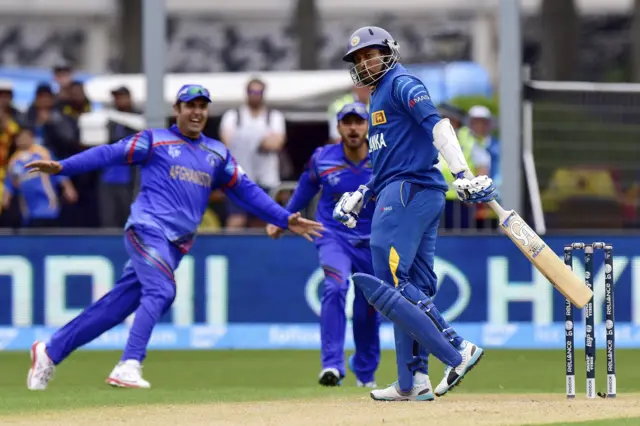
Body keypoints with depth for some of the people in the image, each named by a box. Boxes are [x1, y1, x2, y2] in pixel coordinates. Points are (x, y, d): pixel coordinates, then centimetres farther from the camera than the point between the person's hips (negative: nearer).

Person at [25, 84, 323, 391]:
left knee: (117, 305, 2)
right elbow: (109, 154, -2)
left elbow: (245, 191, 23)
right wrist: (62, 167, -13)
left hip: (175, 246, 5)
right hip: (147, 228, -5)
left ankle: (50, 352, 10)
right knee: (161, 291, -26)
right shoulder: (155, 140, 5)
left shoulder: (217, 153, 21)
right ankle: (129, 366, -30)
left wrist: (285, 220, 16)